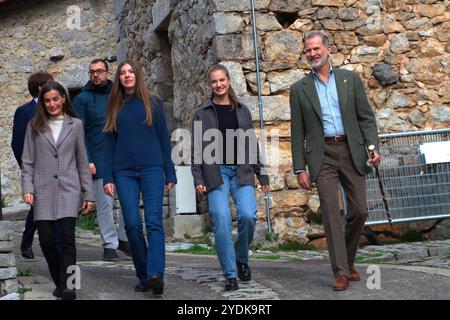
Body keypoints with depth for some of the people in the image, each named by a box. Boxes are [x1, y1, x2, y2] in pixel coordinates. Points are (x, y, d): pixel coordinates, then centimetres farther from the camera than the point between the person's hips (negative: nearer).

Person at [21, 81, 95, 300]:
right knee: (46, 239, -2)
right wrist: (27, 188, -5)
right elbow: (27, 161, 8)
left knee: (67, 237, -12)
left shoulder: (75, 125, 9)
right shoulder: (34, 126, 9)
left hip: (68, 189, -1)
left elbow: (82, 162, 11)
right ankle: (60, 282, 17)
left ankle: (67, 286, -13)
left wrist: (88, 194, 8)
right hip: (43, 190, 1)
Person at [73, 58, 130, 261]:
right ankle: (110, 245, 8)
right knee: (104, 203, 0)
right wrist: (86, 160, -11)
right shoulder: (82, 99, 3)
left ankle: (124, 238, 15)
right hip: (99, 159, -3)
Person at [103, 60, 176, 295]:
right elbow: (110, 144, 13)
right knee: (132, 224, -4)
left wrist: (170, 173, 4)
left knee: (153, 221, -14)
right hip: (124, 172, 2)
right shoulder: (115, 107, 14)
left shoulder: (152, 102, 8)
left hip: (151, 169, -2)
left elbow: (163, 138, 8)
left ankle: (156, 274, -25)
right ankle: (143, 276, 4)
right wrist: (107, 177, 5)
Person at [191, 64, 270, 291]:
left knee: (248, 215, -17)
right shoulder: (202, 113, 8)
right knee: (221, 221, -13)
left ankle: (241, 259, 11)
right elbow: (197, 149, 3)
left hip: (241, 171, 2)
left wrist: (262, 175, 13)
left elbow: (252, 145, 15)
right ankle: (230, 275, -3)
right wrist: (198, 179, -6)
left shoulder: (242, 110, 14)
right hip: (216, 172, -1)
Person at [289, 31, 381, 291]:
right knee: (331, 211, -8)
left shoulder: (350, 79, 9)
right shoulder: (299, 89, 8)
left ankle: (348, 260, 22)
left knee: (359, 210, 0)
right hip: (322, 155, -1)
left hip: (351, 151, 1)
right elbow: (298, 132, 7)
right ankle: (341, 272, -6)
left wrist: (373, 147, -8)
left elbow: (366, 117, 7)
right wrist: (300, 168, 1)